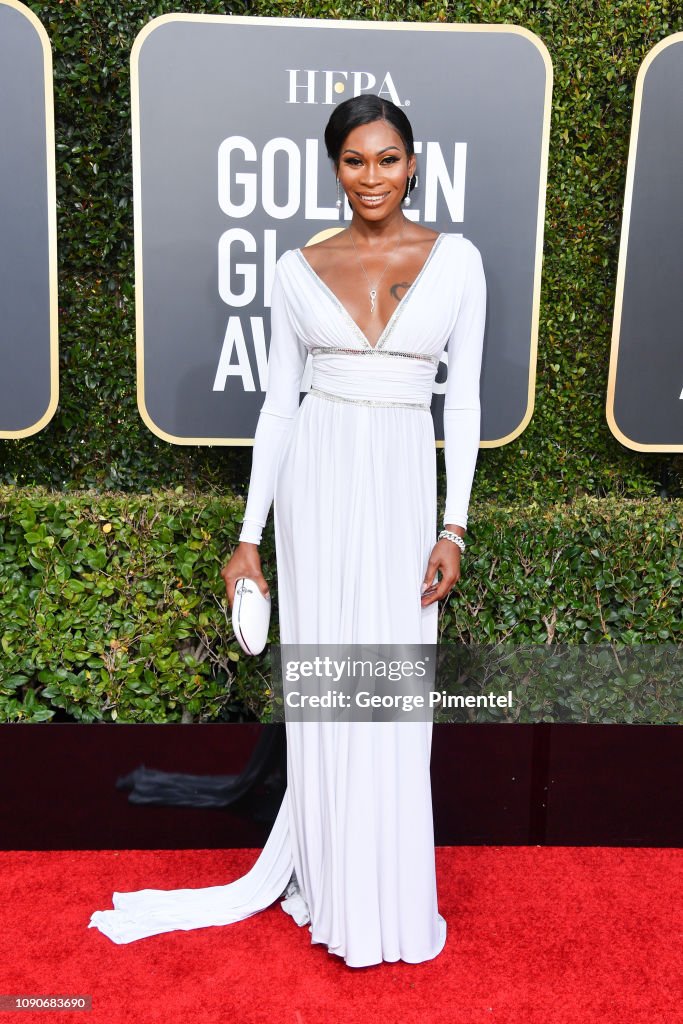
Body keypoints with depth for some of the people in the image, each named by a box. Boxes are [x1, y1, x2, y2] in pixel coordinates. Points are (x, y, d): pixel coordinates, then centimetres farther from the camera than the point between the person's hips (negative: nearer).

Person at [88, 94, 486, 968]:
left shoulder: (455, 260, 3)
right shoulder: (298, 271, 4)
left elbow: (464, 401, 3)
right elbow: (278, 401, 6)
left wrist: (453, 528, -3)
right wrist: (249, 534, 3)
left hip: (404, 483, 0)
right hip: (319, 478, 0)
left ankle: (390, 894, 27)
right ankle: (330, 885, 26)